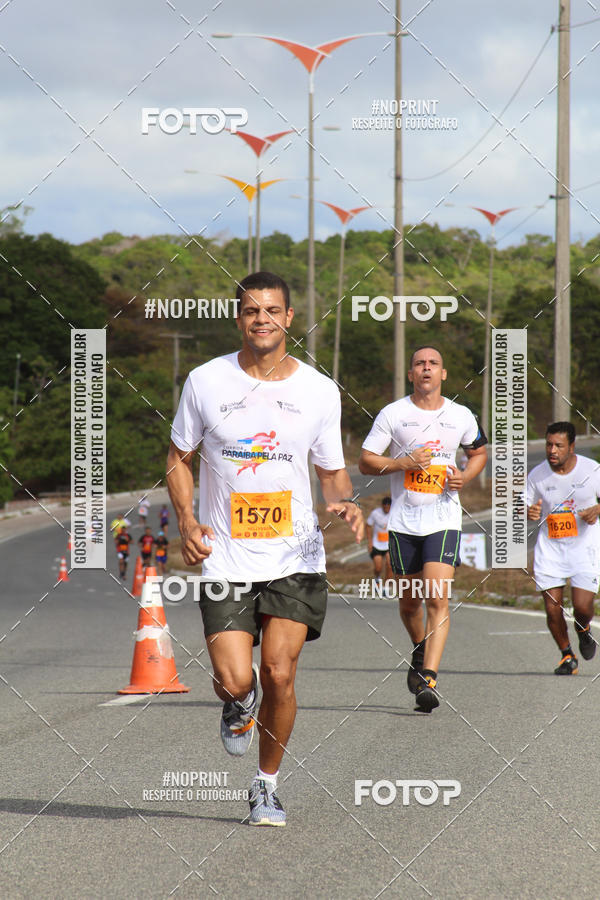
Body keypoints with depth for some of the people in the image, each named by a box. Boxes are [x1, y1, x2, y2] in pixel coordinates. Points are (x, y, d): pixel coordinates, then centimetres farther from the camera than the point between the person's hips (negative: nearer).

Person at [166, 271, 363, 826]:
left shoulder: (319, 390, 3)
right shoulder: (206, 382, 0)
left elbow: (333, 471, 13)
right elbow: (179, 457, 11)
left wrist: (345, 503, -10)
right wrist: (186, 520, -5)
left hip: (295, 557, 0)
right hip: (225, 560, 0)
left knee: (279, 673, -10)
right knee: (235, 680, -11)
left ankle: (267, 785, 12)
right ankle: (239, 705, 29)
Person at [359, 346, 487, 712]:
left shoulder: (462, 417, 5)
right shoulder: (393, 414, 0)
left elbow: (479, 452, 23)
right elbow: (366, 462, 1)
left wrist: (466, 477, 2)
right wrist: (404, 463, -16)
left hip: (444, 519, -1)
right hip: (404, 520, 1)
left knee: (438, 598, -15)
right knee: (410, 600, 12)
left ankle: (428, 681, -19)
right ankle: (420, 651, 43)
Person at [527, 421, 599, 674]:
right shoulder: (537, 475, -4)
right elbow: (527, 508, 7)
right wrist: (529, 513, -17)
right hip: (550, 547, 1)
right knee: (552, 608, -5)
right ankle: (567, 656, 19)